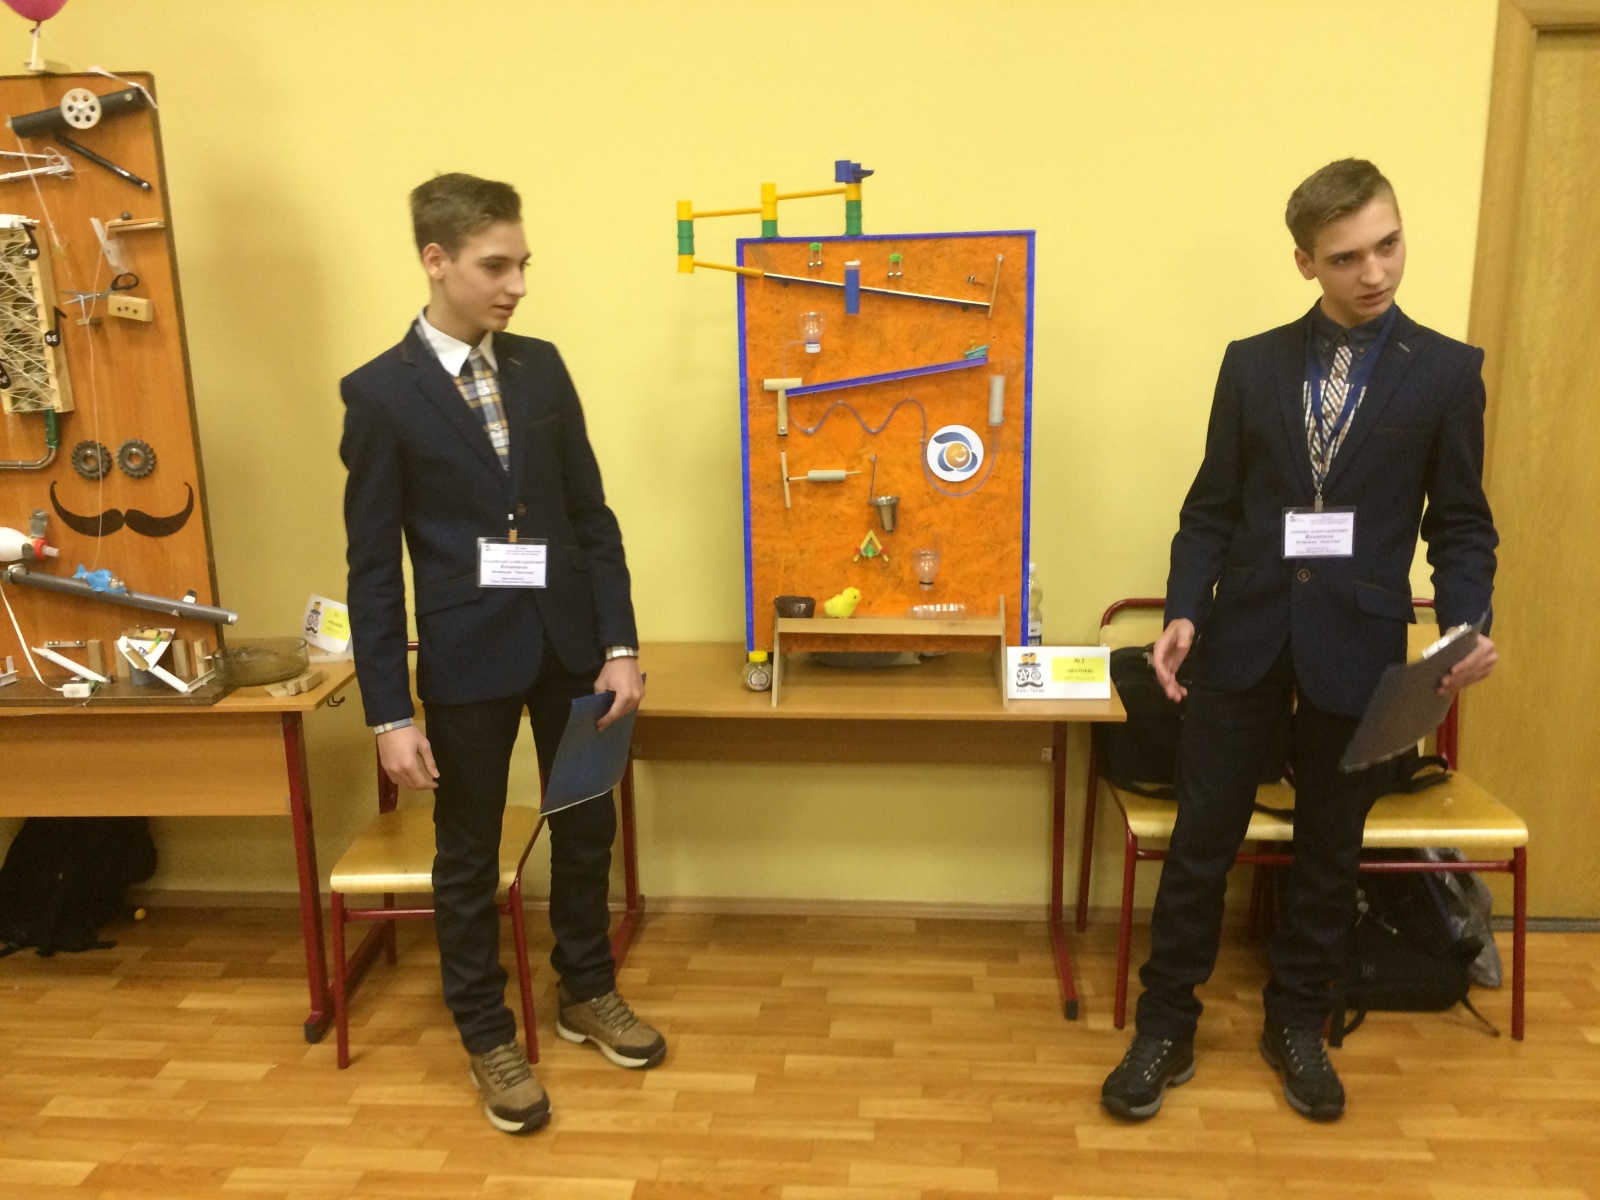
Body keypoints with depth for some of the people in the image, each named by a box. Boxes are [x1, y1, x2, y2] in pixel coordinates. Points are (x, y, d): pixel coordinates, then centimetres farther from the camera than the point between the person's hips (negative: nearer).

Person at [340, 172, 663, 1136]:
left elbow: (591, 512, 4)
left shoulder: (542, 367, 3)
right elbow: (374, 566, -8)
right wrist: (390, 713, -10)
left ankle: (587, 992, 40)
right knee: (469, 855, 11)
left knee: (586, 826, 17)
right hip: (469, 656, -4)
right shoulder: (380, 393, -8)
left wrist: (621, 644, -2)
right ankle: (489, 1038, 32)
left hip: (570, 640, 4)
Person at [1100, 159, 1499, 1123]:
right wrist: (1184, 611, -9)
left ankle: (1298, 1025, 33)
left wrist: (1467, 624, -15)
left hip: (1358, 646, 0)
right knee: (1202, 839, 6)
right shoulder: (1252, 364, 5)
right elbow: (1212, 510, 5)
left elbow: (1461, 524, 2)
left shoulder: (1448, 371, 2)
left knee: (1331, 848, 13)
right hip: (1244, 637, 1)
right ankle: (1167, 1028, 21)